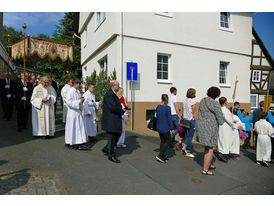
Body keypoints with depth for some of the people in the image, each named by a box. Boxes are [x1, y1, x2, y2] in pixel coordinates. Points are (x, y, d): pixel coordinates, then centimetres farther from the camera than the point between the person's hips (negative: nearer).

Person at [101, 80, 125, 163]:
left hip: (115, 120, 10)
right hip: (110, 120, -10)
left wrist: (121, 111, 1)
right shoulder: (109, 94, -18)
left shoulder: (113, 94, 15)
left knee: (118, 134, 17)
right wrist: (122, 111, -11)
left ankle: (106, 149, 31)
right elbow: (113, 107, -27)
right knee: (111, 137, 2)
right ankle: (111, 155, 17)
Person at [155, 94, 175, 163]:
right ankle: (159, 155, -1)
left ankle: (163, 156, 24)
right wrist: (172, 128, -8)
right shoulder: (168, 108, -16)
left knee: (162, 141, 16)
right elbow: (169, 119, -15)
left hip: (159, 127, 7)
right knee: (168, 141, 6)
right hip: (165, 128, -6)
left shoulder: (158, 107, 2)